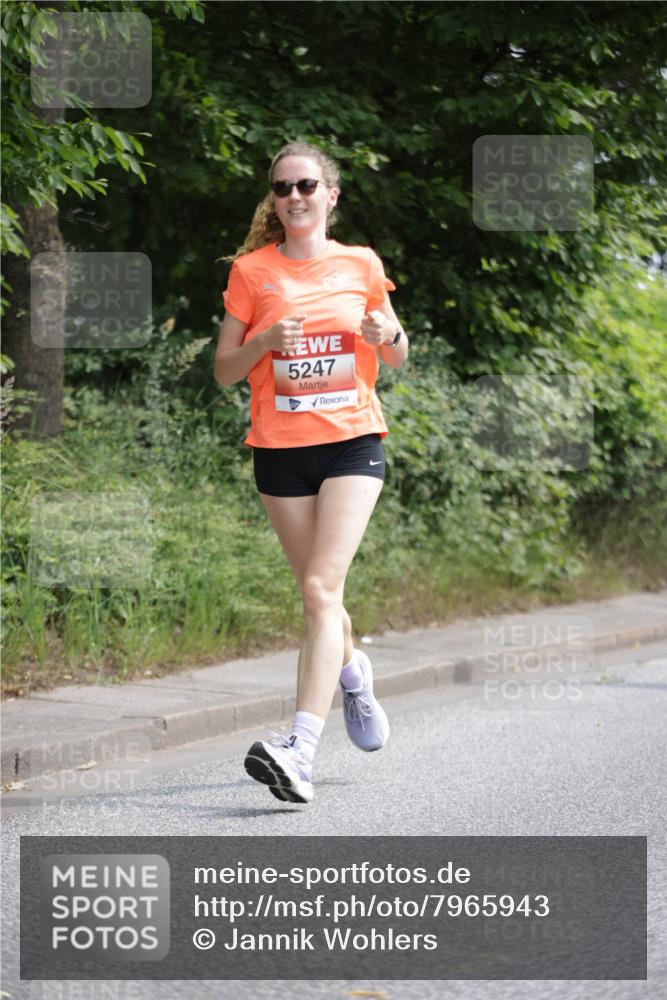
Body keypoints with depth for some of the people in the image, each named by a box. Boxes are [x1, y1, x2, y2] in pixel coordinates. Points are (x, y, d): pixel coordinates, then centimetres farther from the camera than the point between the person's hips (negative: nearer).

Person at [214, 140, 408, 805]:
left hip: (353, 440, -1)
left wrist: (387, 335, -6)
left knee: (322, 588, -17)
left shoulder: (361, 265, 6)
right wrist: (265, 341, -14)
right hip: (280, 450, 2)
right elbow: (224, 371, 5)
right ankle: (352, 671, 44)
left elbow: (397, 359, 17)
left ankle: (300, 749, -27)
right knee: (319, 594, 9)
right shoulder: (252, 271, 4)